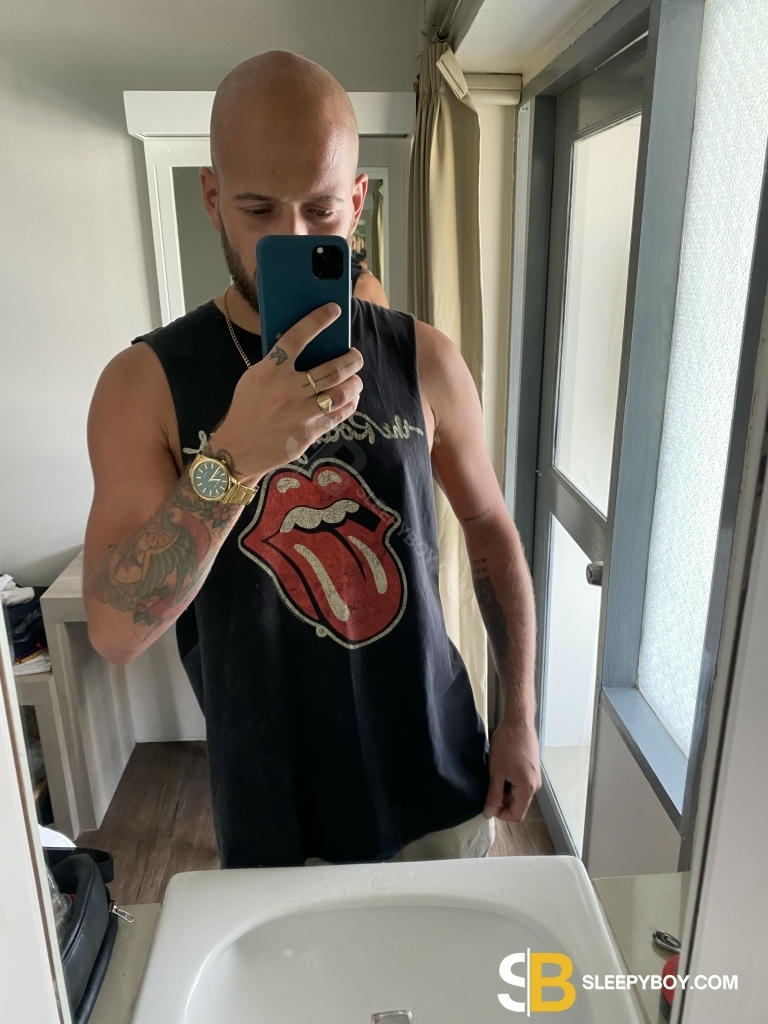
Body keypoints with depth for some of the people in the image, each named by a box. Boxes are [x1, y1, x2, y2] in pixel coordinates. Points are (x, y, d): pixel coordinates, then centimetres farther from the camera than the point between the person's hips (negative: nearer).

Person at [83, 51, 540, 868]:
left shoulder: (424, 360, -9)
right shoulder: (146, 381, -13)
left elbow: (491, 531, 2)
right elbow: (114, 632, -19)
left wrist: (520, 717, 2)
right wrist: (232, 462, -34)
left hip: (439, 783, 2)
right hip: (274, 812, -1)